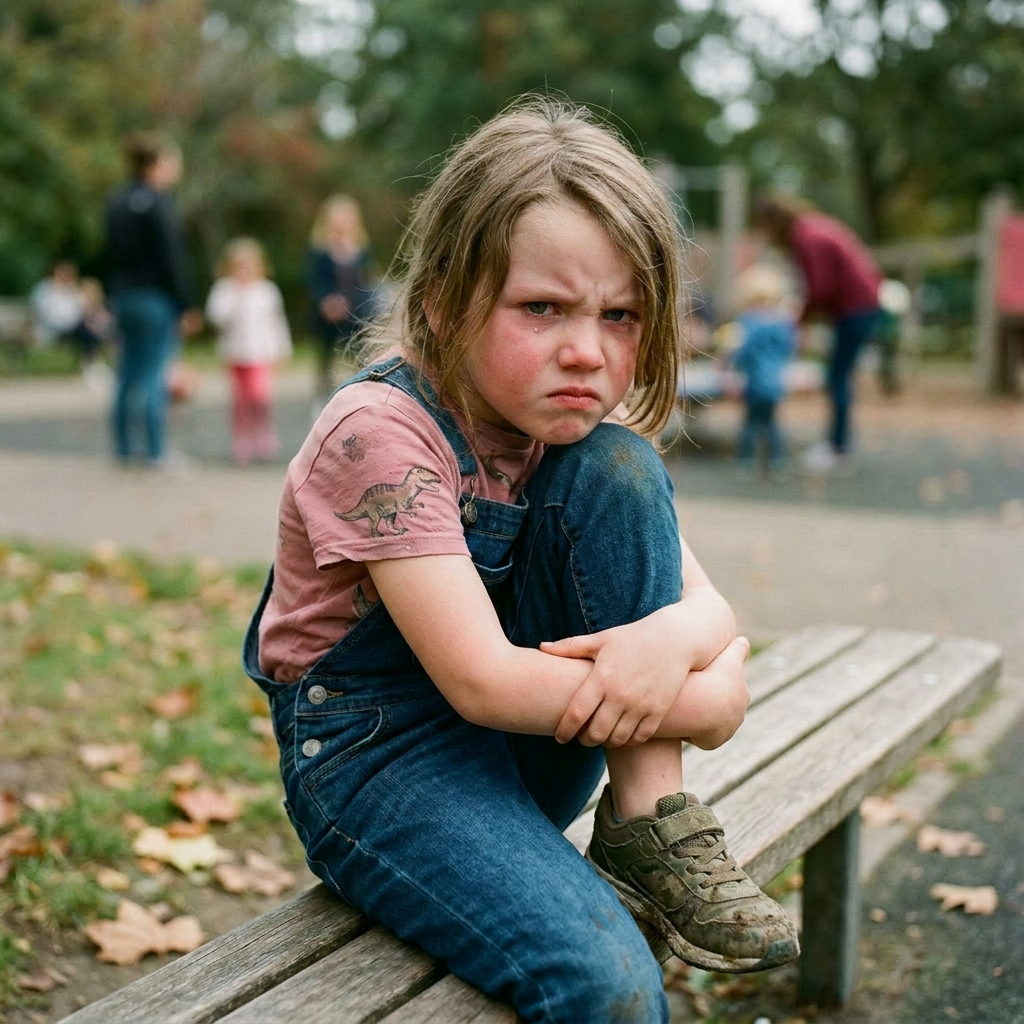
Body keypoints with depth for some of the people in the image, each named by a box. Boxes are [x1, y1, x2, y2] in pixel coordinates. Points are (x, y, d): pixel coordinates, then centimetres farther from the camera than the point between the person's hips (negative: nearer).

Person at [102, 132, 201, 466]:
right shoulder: (157, 204, -13)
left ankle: (123, 445, 15)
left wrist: (115, 295, 18)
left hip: (124, 297, 7)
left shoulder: (116, 202, 11)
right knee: (153, 375, -4)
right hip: (156, 298, -7)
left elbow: (110, 254, 14)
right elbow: (171, 259, -15)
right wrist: (185, 306, -12)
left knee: (128, 373, 12)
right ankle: (156, 450, -1)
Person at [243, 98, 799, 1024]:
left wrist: (673, 636, -28)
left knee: (618, 465, -16)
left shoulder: (577, 421, -1)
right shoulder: (381, 431, -22)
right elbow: (481, 682, -26)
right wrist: (700, 702, -19)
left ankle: (648, 825, -14)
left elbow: (712, 607, -4)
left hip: (529, 741, 7)